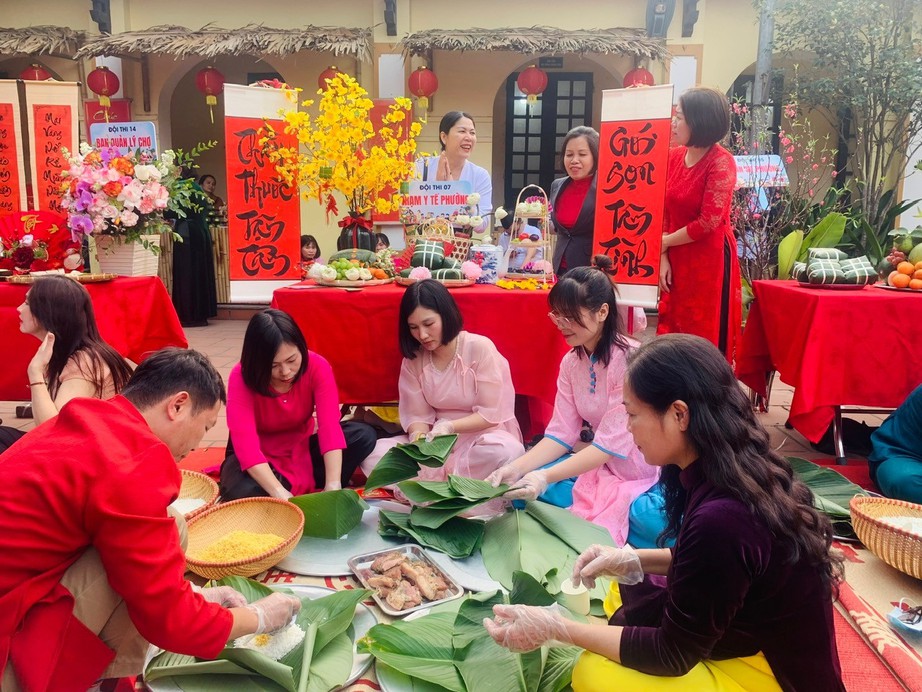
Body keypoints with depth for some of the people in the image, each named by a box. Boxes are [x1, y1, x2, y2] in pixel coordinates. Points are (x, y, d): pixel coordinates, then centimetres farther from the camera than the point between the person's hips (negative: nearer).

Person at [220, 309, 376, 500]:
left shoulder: (317, 366, -22)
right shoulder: (242, 377, -26)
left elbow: (330, 426, -32)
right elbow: (246, 444, -38)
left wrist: (333, 485, -44)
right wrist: (280, 494, -49)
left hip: (302, 446, 2)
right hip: (260, 455, -2)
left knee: (364, 435, -22)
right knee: (241, 492, -36)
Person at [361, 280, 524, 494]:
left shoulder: (480, 347, -13)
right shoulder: (413, 358, 0)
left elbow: (489, 414, -13)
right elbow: (417, 415, -2)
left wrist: (449, 426, -28)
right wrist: (419, 437, -24)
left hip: (481, 435, -3)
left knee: (507, 451, -38)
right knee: (374, 454, -17)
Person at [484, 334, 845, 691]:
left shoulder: (720, 519, -34)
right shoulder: (742, 470, -7)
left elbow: (672, 655, -22)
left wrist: (556, 628, -19)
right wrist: (634, 560, 0)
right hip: (760, 638, 9)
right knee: (624, 591, 15)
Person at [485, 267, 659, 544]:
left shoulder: (629, 360, -23)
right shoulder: (571, 362, 1)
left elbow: (611, 442, -25)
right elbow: (561, 433, -3)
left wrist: (547, 477, -34)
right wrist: (516, 468, -19)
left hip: (643, 469, -7)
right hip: (596, 461, 7)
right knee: (522, 487, -11)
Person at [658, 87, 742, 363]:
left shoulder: (721, 162, -12)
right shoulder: (674, 156, 6)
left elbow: (707, 223, -16)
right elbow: (662, 212, 6)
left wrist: (664, 242, -6)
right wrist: (662, 257, -3)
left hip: (710, 262, -6)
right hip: (677, 261, 6)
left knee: (706, 342, 3)